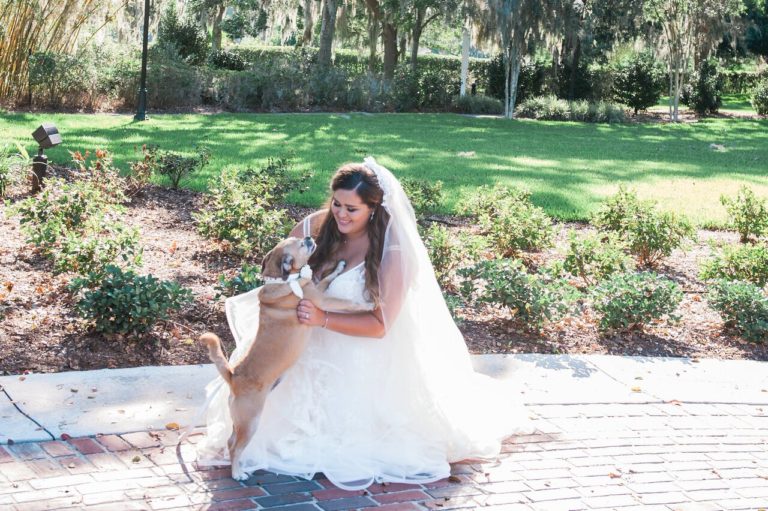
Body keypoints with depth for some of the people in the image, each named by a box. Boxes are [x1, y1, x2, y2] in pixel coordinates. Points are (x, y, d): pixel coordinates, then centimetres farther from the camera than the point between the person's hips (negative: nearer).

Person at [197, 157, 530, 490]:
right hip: (315, 349, 5)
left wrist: (324, 319, -34)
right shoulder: (316, 226, -9)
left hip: (364, 361, -5)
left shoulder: (393, 252, -21)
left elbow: (380, 325, -22)